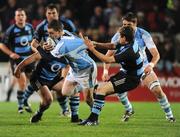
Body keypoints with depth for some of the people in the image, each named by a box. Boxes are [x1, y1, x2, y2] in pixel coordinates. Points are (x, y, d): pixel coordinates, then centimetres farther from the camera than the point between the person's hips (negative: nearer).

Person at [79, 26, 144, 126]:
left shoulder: (128, 52, -30)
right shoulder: (131, 42, -2)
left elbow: (108, 60, -31)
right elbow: (113, 46, 11)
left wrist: (92, 49, -30)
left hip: (131, 79, -10)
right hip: (125, 73, 10)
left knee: (102, 89, -19)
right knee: (100, 88, 6)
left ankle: (93, 119, -17)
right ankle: (94, 118, 4)